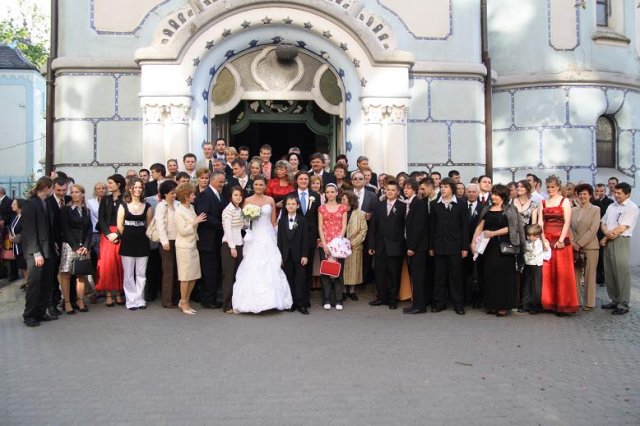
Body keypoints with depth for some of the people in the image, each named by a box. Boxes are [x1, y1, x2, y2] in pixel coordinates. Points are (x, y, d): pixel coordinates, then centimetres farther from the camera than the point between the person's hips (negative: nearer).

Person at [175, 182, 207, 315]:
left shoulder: (191, 208, 9)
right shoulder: (179, 211, -12)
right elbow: (183, 230, -17)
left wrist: (198, 221, 3)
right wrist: (195, 222, -16)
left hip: (193, 245, 8)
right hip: (184, 247, -7)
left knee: (194, 276, 10)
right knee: (186, 276, 0)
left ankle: (185, 301, 23)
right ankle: (183, 303, 13)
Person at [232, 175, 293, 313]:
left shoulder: (270, 200, 6)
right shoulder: (248, 201, 4)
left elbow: (273, 221, 9)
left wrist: (274, 237, 5)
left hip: (268, 237, 1)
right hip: (253, 237, -1)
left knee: (270, 268, -1)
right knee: (252, 269, -4)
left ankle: (270, 299, 8)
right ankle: (251, 300, 4)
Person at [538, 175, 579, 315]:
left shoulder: (565, 201, 0)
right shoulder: (543, 203, 12)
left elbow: (567, 222, -7)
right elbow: (540, 222, 5)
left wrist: (561, 240, -15)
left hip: (561, 240, -3)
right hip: (546, 240, 4)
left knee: (562, 272, -2)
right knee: (547, 272, 2)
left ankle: (563, 304, 5)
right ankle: (549, 302, 10)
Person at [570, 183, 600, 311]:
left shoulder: (595, 209, 0)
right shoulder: (573, 210, 10)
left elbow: (593, 229, -8)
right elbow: (569, 227, 7)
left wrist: (580, 243, -12)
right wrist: (572, 242, -8)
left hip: (589, 247, -3)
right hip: (575, 247, 3)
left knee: (589, 275, 2)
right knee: (575, 275, 5)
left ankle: (589, 303, 12)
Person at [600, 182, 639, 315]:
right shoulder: (611, 206, 15)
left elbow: (621, 229, -14)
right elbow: (603, 223, 12)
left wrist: (605, 238, -5)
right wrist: (607, 233, -9)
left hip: (621, 241, -7)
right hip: (608, 241, 7)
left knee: (621, 273, -4)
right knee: (609, 272, 10)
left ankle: (623, 305, 3)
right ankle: (614, 300, 21)